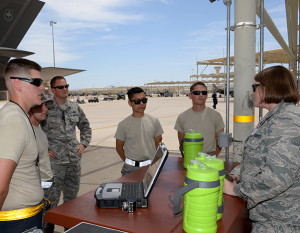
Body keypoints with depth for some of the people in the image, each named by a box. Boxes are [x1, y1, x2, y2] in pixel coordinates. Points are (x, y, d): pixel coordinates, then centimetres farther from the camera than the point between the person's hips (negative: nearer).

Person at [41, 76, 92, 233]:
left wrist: (84, 143, 9)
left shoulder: (75, 108, 8)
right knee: (52, 198, 4)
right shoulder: (45, 109, -8)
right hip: (54, 161, -5)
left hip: (74, 160, 5)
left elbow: (85, 127, 20)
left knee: (72, 196, 17)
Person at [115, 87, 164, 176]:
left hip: (151, 166, 1)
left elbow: (158, 143, 9)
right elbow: (119, 147, 5)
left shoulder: (154, 121, 2)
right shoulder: (123, 124, -3)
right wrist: (128, 163, 0)